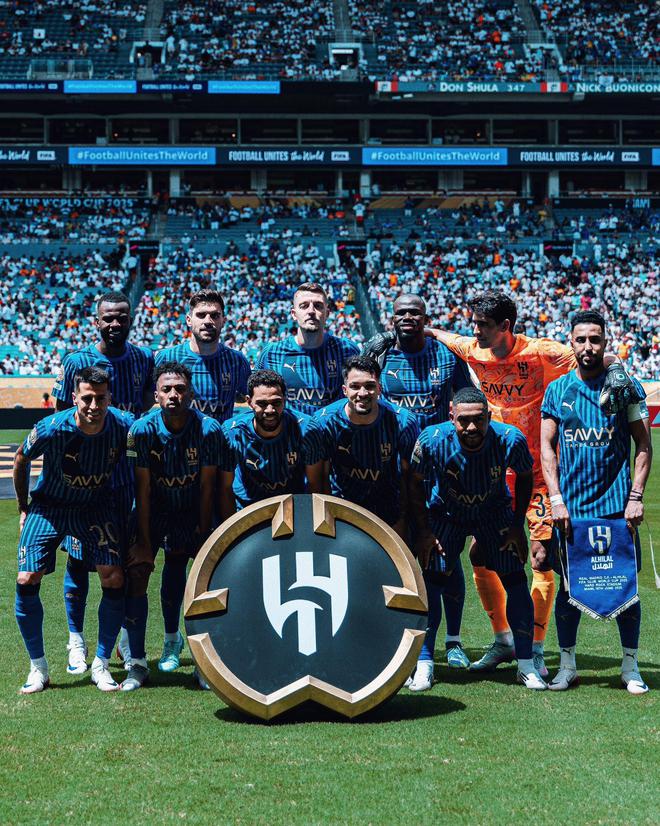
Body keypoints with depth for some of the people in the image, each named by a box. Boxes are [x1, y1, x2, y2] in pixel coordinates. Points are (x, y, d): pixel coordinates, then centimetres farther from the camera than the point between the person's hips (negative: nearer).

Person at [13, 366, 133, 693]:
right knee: (26, 581, -13)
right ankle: (38, 667, 5)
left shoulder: (124, 426, -20)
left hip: (97, 506, 1)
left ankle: (101, 665, 5)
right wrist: (23, 507, 4)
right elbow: (21, 459, -4)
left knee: (114, 579, -14)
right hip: (49, 504, -1)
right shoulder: (51, 429, -25)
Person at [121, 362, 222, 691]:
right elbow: (142, 489, -16)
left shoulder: (208, 429, -20)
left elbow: (207, 486, -12)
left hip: (192, 512, 1)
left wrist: (203, 535, -9)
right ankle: (137, 662, -6)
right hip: (153, 511, 0)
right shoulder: (143, 429, -20)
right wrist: (143, 542, -16)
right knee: (136, 574, -12)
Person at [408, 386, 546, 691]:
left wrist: (517, 525, -8)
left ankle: (526, 664, 8)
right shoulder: (431, 440, -30)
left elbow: (525, 476, -6)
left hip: (495, 513, 1)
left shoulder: (510, 439, -28)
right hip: (444, 514, 0)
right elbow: (415, 483, -11)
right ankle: (424, 665, 3)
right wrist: (423, 531, -13)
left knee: (515, 580, -6)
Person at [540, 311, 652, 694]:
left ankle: (631, 667, 15)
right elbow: (547, 447, 6)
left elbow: (644, 445, 3)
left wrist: (636, 497, -6)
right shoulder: (557, 389, 6)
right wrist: (556, 499, -4)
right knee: (569, 586, 4)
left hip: (618, 504, -1)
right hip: (572, 505, 1)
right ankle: (567, 666, 15)